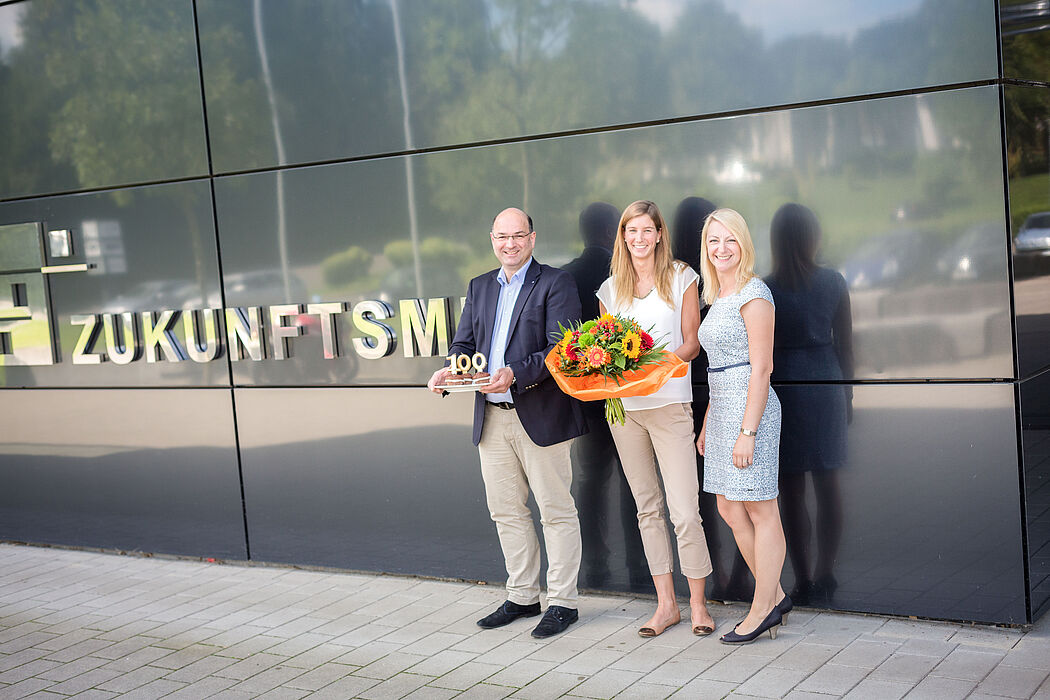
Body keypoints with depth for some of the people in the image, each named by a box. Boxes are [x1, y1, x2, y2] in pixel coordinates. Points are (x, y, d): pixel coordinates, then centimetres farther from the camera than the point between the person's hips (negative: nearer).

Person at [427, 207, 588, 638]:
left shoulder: (555, 284, -4)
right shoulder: (480, 287, 16)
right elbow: (464, 343, 13)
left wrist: (515, 374, -27)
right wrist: (450, 371, -9)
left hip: (540, 416, -6)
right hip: (492, 418, 6)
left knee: (556, 511, 2)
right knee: (505, 511, 13)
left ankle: (562, 602, 11)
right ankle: (522, 596, 26)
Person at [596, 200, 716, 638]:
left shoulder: (680, 278, 3)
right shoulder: (611, 289, 11)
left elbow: (692, 343, 1)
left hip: (669, 403, -3)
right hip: (623, 407, 4)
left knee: (684, 511, -8)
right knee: (647, 508, 9)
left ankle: (698, 604, 6)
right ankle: (666, 604, 17)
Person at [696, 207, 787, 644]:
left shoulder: (753, 293, -10)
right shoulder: (717, 298, 17)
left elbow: (760, 368, -15)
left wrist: (747, 431, -19)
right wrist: (708, 423, 19)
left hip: (750, 409, -9)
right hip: (721, 410, 10)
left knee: (760, 511, -1)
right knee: (730, 511, 11)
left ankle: (763, 609, 8)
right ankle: (775, 596, 22)